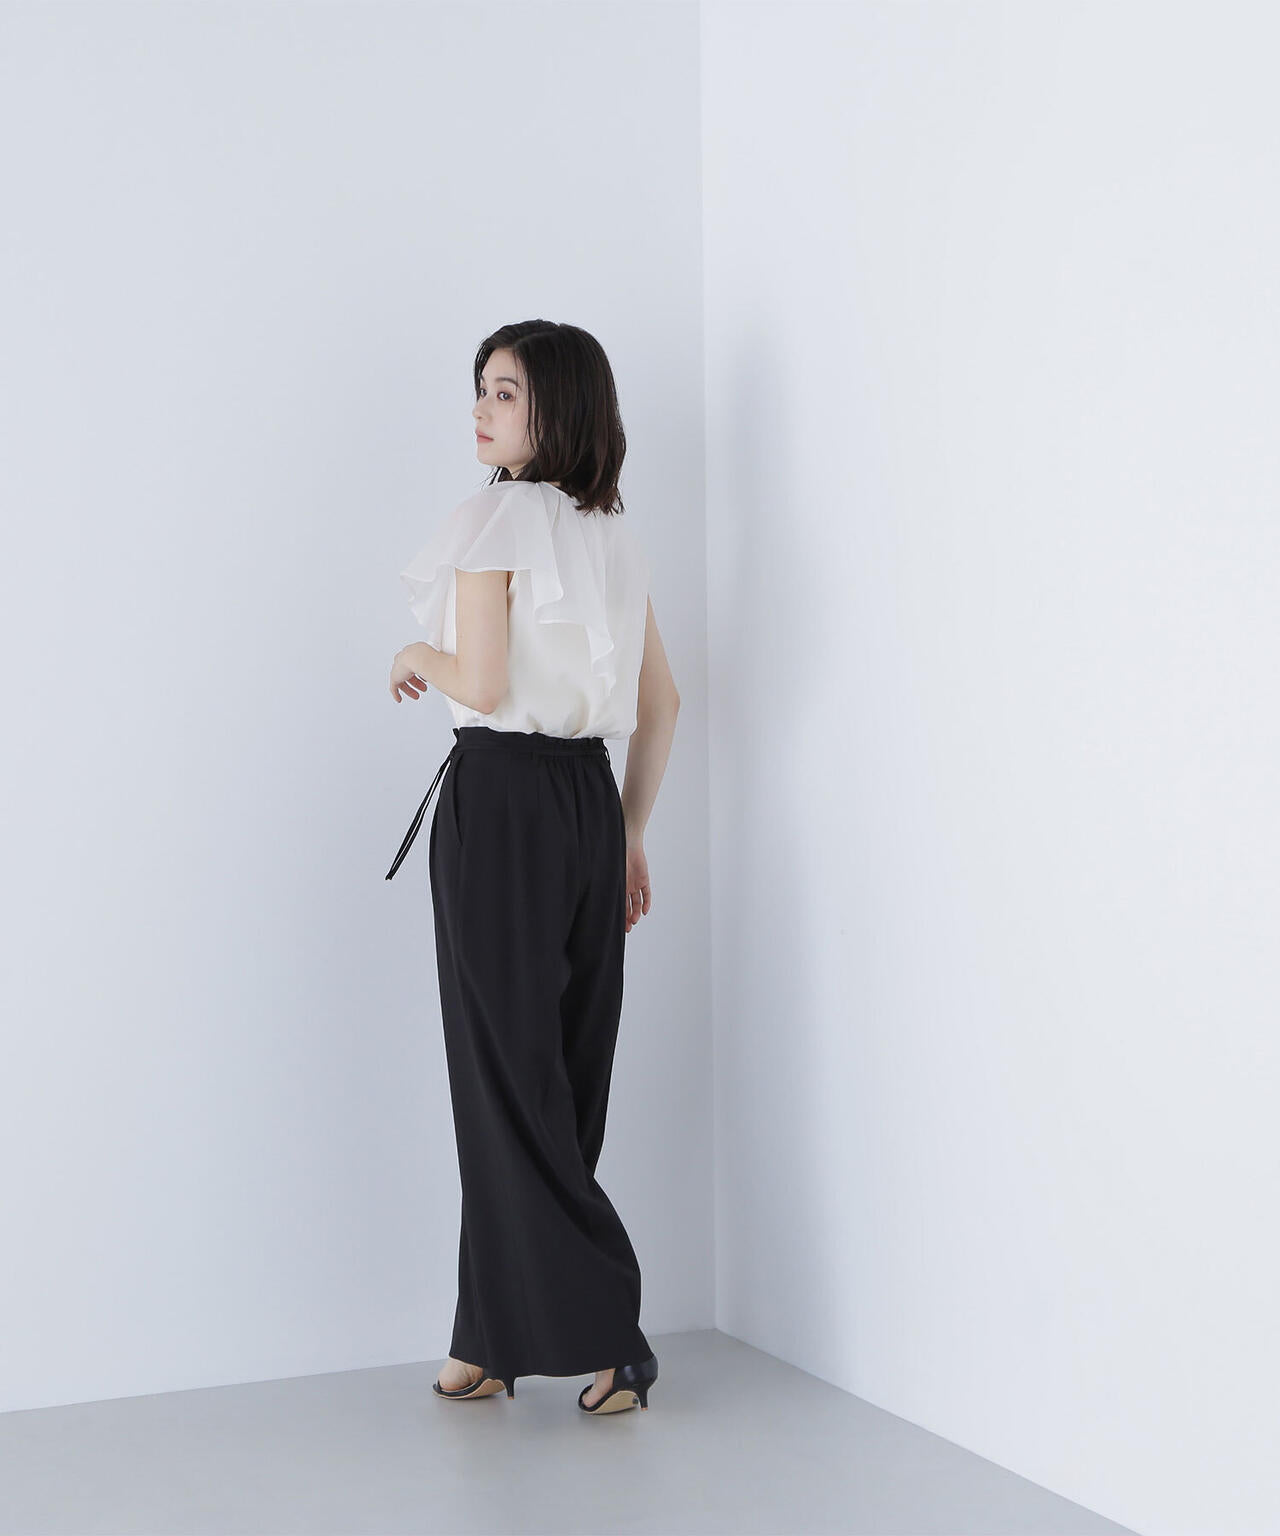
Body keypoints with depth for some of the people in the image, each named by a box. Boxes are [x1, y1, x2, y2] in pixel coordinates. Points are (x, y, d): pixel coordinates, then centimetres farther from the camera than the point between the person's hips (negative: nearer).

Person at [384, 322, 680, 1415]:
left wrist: (417, 657, 4)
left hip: (501, 799, -7)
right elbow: (662, 702, 14)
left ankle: (607, 1337, -2)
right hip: (592, 797, 8)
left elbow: (483, 682, -17)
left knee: (505, 1074, -1)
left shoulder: (495, 518, -9)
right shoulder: (615, 530, 12)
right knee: (564, 1075, 10)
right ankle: (500, 1336, 19)